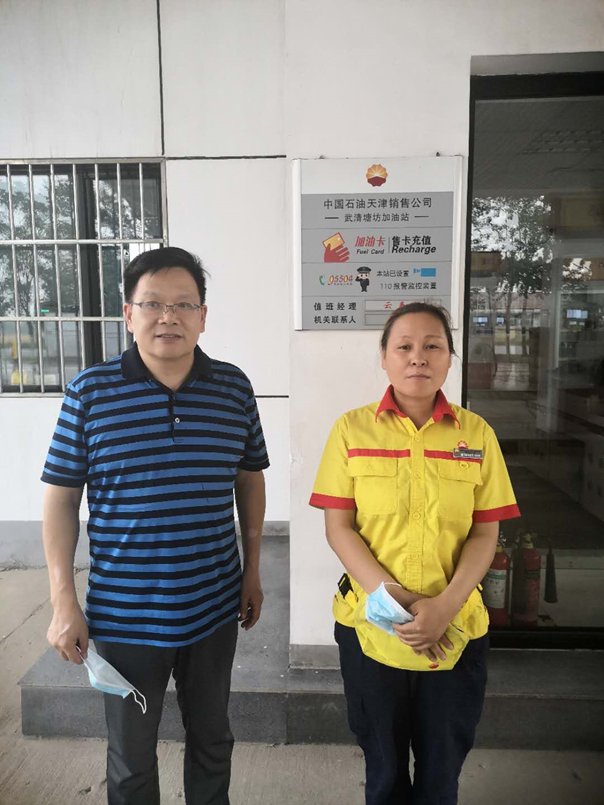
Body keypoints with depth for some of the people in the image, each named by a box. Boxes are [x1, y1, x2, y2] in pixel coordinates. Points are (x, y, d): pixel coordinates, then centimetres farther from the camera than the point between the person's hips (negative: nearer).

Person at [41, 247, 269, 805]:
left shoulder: (234, 387, -5)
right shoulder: (91, 391, -10)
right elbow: (62, 496, -5)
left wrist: (253, 569, 7)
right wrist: (64, 603, -7)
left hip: (215, 608, 2)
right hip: (125, 616, -2)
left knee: (212, 740, 24)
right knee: (131, 759, 20)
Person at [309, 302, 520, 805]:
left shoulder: (476, 434, -2)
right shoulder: (352, 429, -6)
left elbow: (485, 534, -3)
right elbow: (338, 527, -7)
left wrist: (445, 605, -16)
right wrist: (391, 598, -17)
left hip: (454, 633, 1)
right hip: (370, 630, -1)